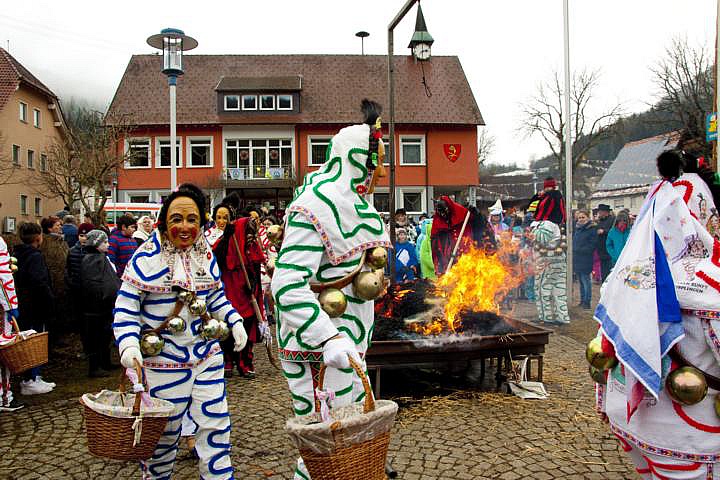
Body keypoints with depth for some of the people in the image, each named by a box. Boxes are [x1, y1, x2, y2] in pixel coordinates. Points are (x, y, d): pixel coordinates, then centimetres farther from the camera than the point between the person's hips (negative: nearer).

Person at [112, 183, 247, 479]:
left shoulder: (206, 255, 4)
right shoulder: (147, 258, -12)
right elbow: (125, 308, -10)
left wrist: (235, 321, 5)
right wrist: (129, 346, -24)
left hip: (207, 356, 4)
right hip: (163, 362, -4)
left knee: (215, 424, 7)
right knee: (163, 433, 13)